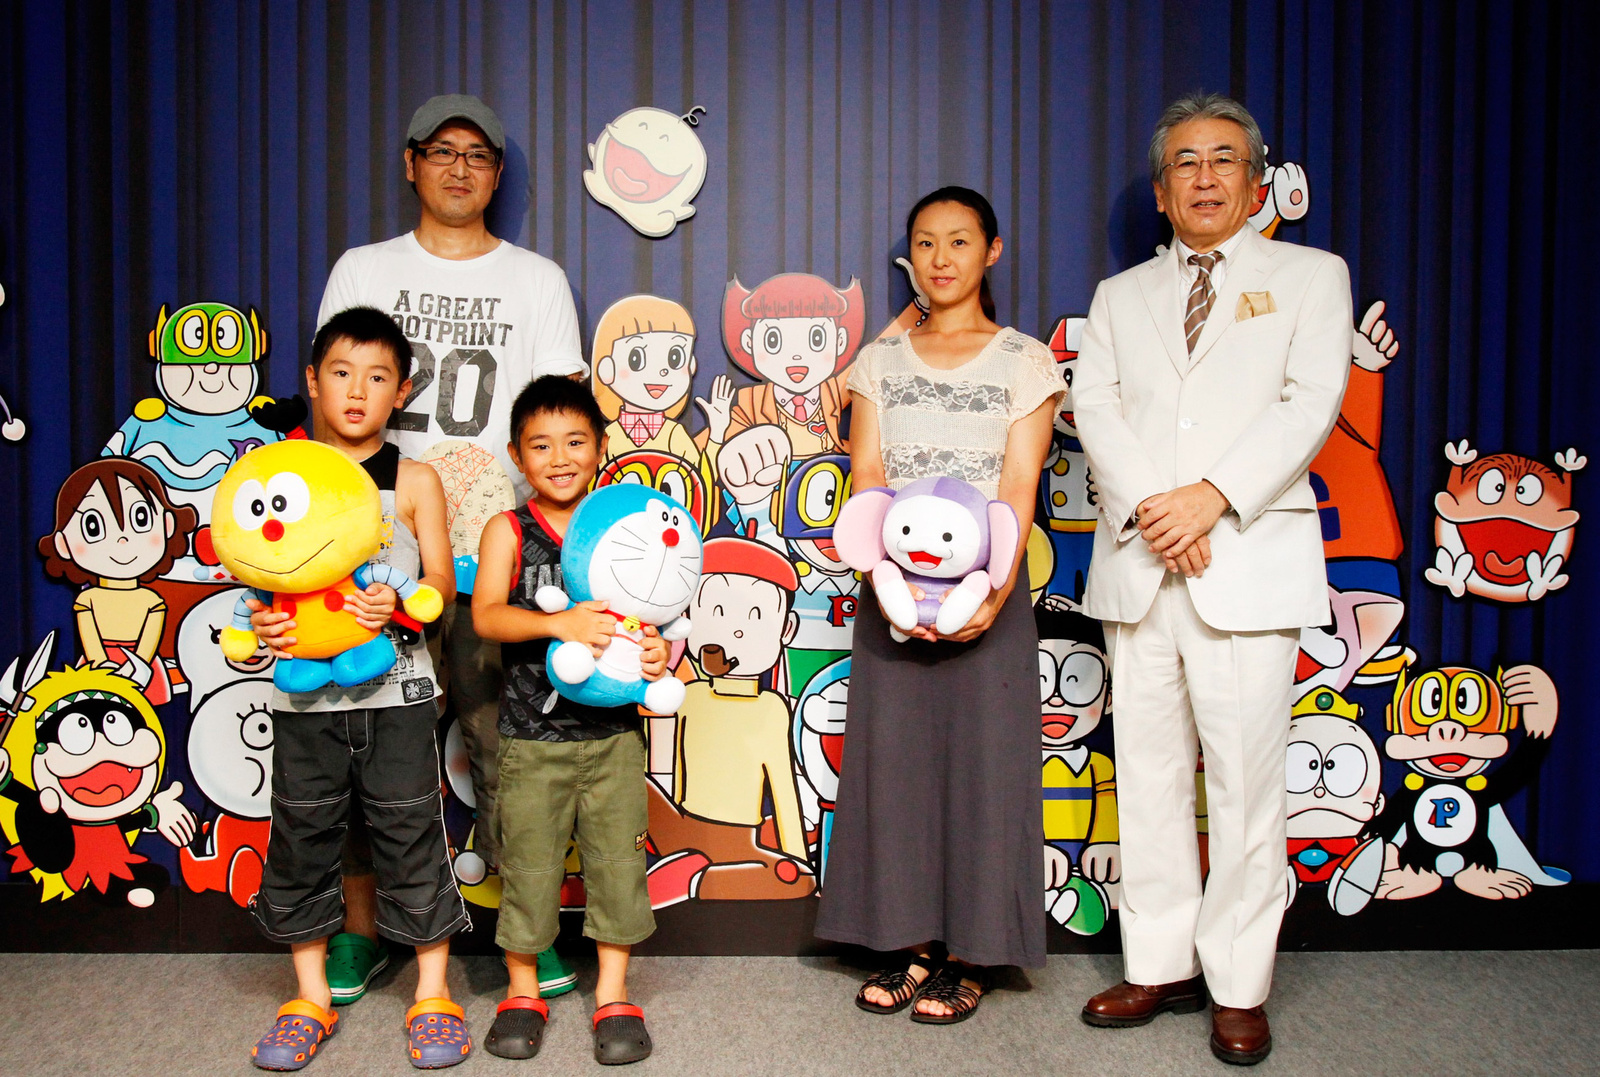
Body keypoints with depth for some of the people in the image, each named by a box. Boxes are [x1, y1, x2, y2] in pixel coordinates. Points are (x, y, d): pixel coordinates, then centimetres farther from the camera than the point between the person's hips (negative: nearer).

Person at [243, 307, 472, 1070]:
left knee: (410, 833, 3)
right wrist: (262, 620, -13)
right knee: (302, 836, 9)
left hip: (394, 692, -2)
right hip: (306, 693, 2)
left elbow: (442, 581, -1)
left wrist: (396, 602, -22)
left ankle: (432, 993, 17)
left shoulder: (413, 480, 2)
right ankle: (311, 998, 25)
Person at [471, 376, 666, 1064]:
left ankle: (614, 993, 22)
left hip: (614, 731, 2)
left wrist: (657, 652, -11)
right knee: (527, 860, 7)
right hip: (532, 734, -1)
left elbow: (645, 614, 11)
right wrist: (558, 623, -31)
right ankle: (522, 991, 27)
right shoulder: (507, 532, -1)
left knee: (617, 858, 6)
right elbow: (485, 615, -15)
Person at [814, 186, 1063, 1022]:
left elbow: (1018, 489, -6)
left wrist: (993, 591, -21)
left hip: (984, 590, -2)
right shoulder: (879, 363, 11)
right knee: (893, 756, 5)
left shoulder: (1024, 361, 4)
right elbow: (867, 480, 1)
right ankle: (912, 945, 18)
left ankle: (970, 957, 13)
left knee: (981, 758, 1)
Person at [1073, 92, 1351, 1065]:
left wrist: (1211, 497, -15)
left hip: (1250, 560, -3)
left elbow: (1311, 402, -3)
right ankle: (1162, 966, 19)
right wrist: (1146, 510, -12)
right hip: (1137, 564, 3)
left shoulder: (1311, 276, 11)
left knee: (1246, 782, -1)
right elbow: (1097, 408, 5)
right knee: (1149, 777, 7)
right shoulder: (1121, 295, 19)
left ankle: (1240, 987, 11)